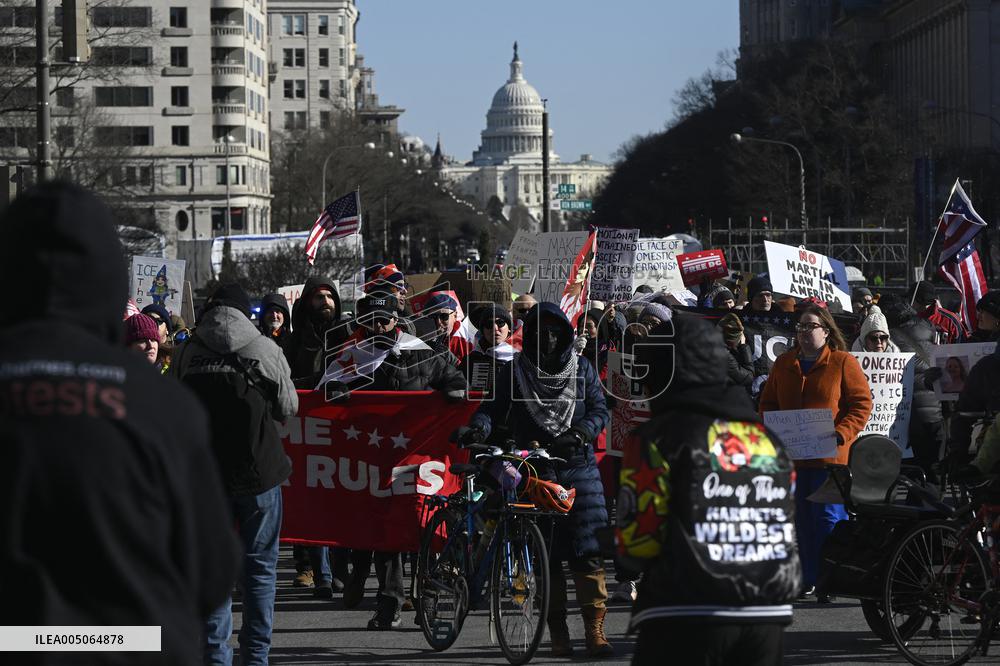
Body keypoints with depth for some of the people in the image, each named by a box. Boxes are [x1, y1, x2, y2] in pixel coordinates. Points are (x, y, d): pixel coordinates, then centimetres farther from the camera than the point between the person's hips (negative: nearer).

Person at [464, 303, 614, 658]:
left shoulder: (581, 368, 12)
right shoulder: (513, 372, 9)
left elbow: (600, 409, 6)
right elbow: (493, 407, 2)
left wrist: (580, 432, -13)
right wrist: (478, 428, -20)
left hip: (578, 465, 0)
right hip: (533, 470, 0)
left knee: (588, 549, -8)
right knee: (546, 552, -2)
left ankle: (595, 628, -6)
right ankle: (557, 631, 5)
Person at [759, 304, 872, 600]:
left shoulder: (843, 362, 0)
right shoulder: (783, 364, 14)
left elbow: (862, 404, -3)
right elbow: (768, 403, 19)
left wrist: (839, 434, -15)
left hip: (829, 455, -5)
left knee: (828, 517, -7)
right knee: (801, 519, 6)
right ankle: (808, 579, 12)